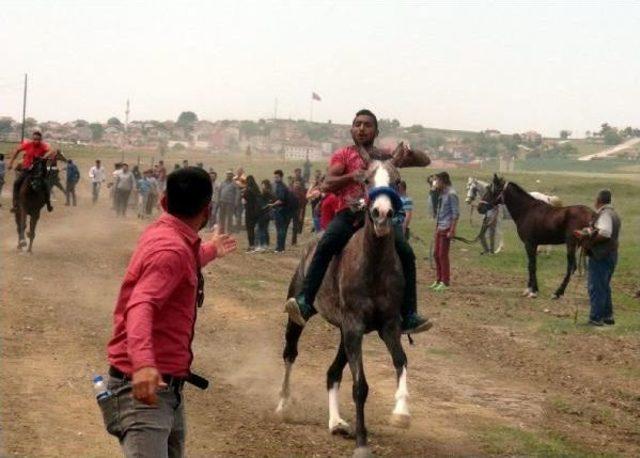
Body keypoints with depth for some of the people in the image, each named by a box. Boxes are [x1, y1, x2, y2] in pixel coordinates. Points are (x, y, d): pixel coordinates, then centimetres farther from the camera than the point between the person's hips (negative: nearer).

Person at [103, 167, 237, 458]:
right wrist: (143, 363, -51)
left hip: (168, 386, 11)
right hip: (145, 385, -11)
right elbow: (141, 306, -35)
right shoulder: (171, 248, -19)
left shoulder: (169, 237, 12)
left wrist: (211, 250, 57)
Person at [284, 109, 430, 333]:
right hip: (348, 215, -2)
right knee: (326, 245, -31)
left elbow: (424, 161, 17)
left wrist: (409, 153, -4)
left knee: (406, 253, -17)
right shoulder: (343, 155, 11)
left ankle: (408, 316, -13)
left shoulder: (385, 157, 18)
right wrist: (352, 176, -17)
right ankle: (305, 302, -36)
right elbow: (328, 184, -2)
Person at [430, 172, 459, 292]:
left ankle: (445, 282, 0)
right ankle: (438, 280, 21)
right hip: (439, 228, 9)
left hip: (446, 229, -9)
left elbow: (456, 213, -16)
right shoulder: (441, 194, 13)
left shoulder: (451, 194, -13)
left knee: (443, 255, -6)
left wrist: (452, 230, -20)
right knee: (436, 254, 12)